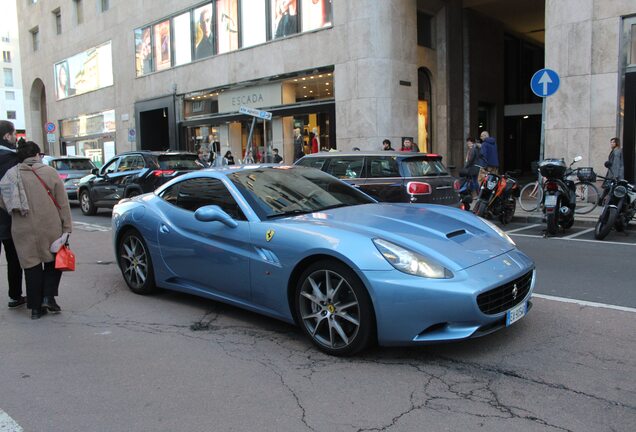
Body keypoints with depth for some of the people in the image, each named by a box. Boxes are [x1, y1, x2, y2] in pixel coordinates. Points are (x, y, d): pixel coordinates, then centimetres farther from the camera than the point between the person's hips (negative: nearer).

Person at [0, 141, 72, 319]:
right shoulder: (50, 172, -3)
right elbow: (63, 203, -4)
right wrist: (66, 228, -1)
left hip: (23, 230, 2)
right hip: (50, 228, -2)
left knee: (32, 266, 9)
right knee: (53, 261, 17)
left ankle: (35, 307, 13)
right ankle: (48, 296, 5)